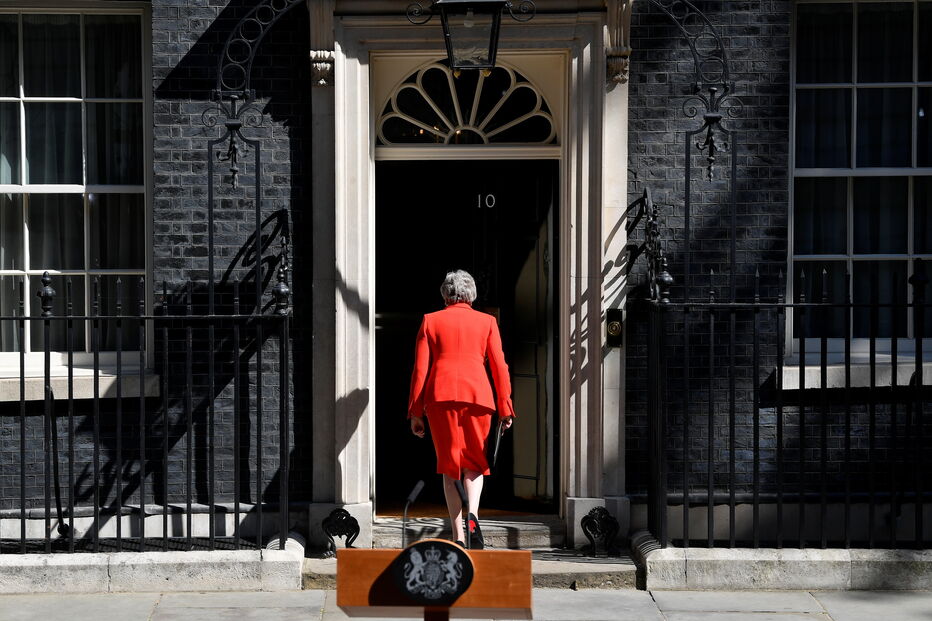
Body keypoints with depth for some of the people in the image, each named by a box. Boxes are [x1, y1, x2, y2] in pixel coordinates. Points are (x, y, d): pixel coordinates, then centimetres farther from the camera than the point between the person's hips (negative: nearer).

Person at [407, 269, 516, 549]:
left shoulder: (430, 321, 11)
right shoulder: (487, 321, 11)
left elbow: (420, 368, 5)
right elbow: (499, 367, 5)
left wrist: (416, 412, 7)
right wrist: (505, 408, 8)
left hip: (440, 397, 0)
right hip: (476, 395, 0)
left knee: (449, 466, 9)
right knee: (475, 462, 13)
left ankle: (458, 537, 5)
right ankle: (473, 514, -15)